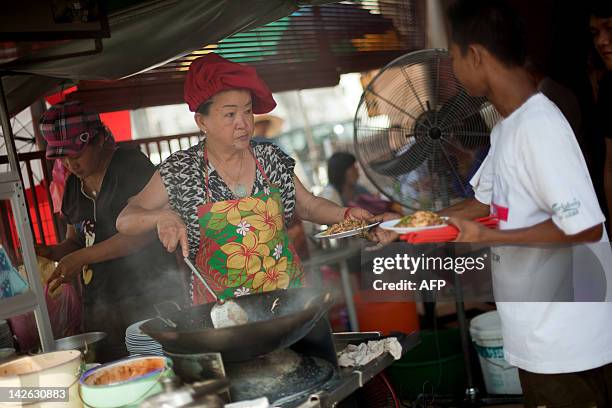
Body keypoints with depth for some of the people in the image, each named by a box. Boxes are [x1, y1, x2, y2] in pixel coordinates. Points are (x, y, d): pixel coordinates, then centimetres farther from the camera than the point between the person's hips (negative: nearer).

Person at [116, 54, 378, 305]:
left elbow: (308, 205, 15)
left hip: (287, 292, 2)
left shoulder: (271, 158, 4)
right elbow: (125, 221, 0)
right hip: (219, 305, -2)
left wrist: (346, 214, -3)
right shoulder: (180, 171, -4)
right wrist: (162, 216, -19)